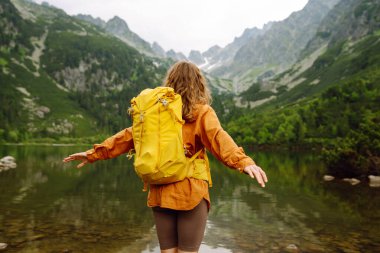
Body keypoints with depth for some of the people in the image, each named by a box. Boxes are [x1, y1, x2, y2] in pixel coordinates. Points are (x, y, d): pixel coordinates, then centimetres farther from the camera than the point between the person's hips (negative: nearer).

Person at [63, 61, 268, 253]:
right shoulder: (201, 111, -3)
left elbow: (127, 136, 9)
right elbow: (218, 138, -22)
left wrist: (94, 153, 18)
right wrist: (243, 162, -35)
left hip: (161, 193, 4)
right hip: (190, 192, -4)